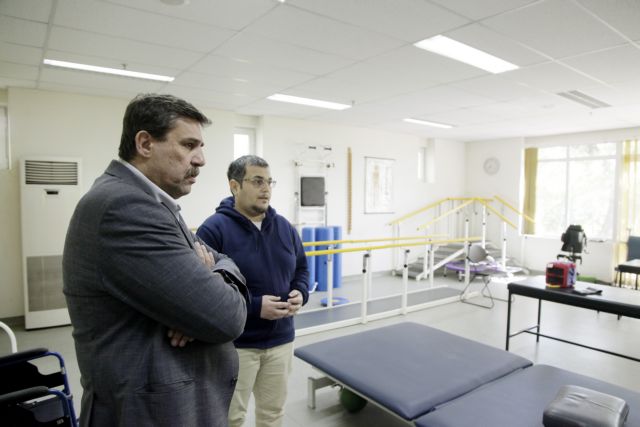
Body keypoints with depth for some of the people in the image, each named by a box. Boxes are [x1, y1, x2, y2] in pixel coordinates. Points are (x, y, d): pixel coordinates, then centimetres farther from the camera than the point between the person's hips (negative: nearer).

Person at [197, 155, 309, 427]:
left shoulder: (284, 226, 4)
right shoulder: (214, 229, -15)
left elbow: (302, 268, 14)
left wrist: (301, 293, -7)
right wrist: (254, 306, -23)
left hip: (281, 340, 6)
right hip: (235, 344, -5)